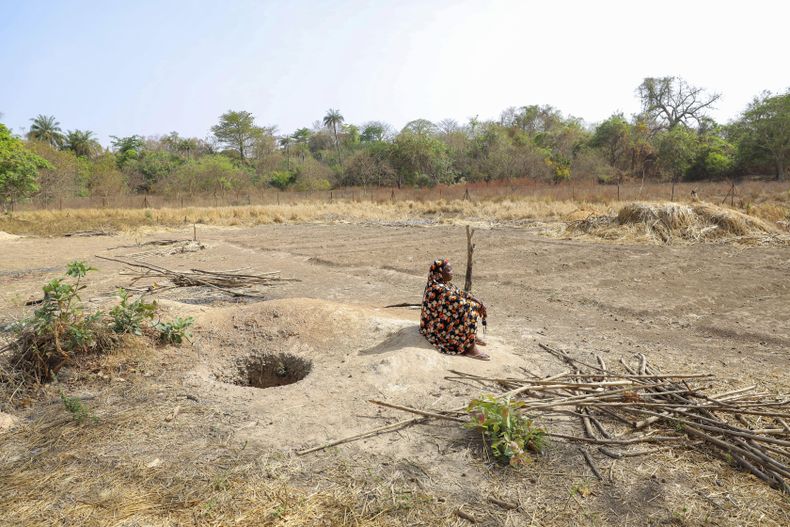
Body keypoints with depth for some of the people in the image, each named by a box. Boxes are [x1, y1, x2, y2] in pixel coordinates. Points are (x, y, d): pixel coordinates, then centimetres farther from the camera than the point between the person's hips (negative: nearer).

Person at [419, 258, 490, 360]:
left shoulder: (444, 284, 2)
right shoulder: (437, 289, -28)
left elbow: (461, 293, 8)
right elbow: (459, 303, -26)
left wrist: (479, 303, -3)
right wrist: (478, 306, -11)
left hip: (444, 320, 10)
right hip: (438, 328, -10)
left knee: (472, 303, 10)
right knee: (470, 311, -17)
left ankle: (472, 337, 18)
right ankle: (470, 348, -10)